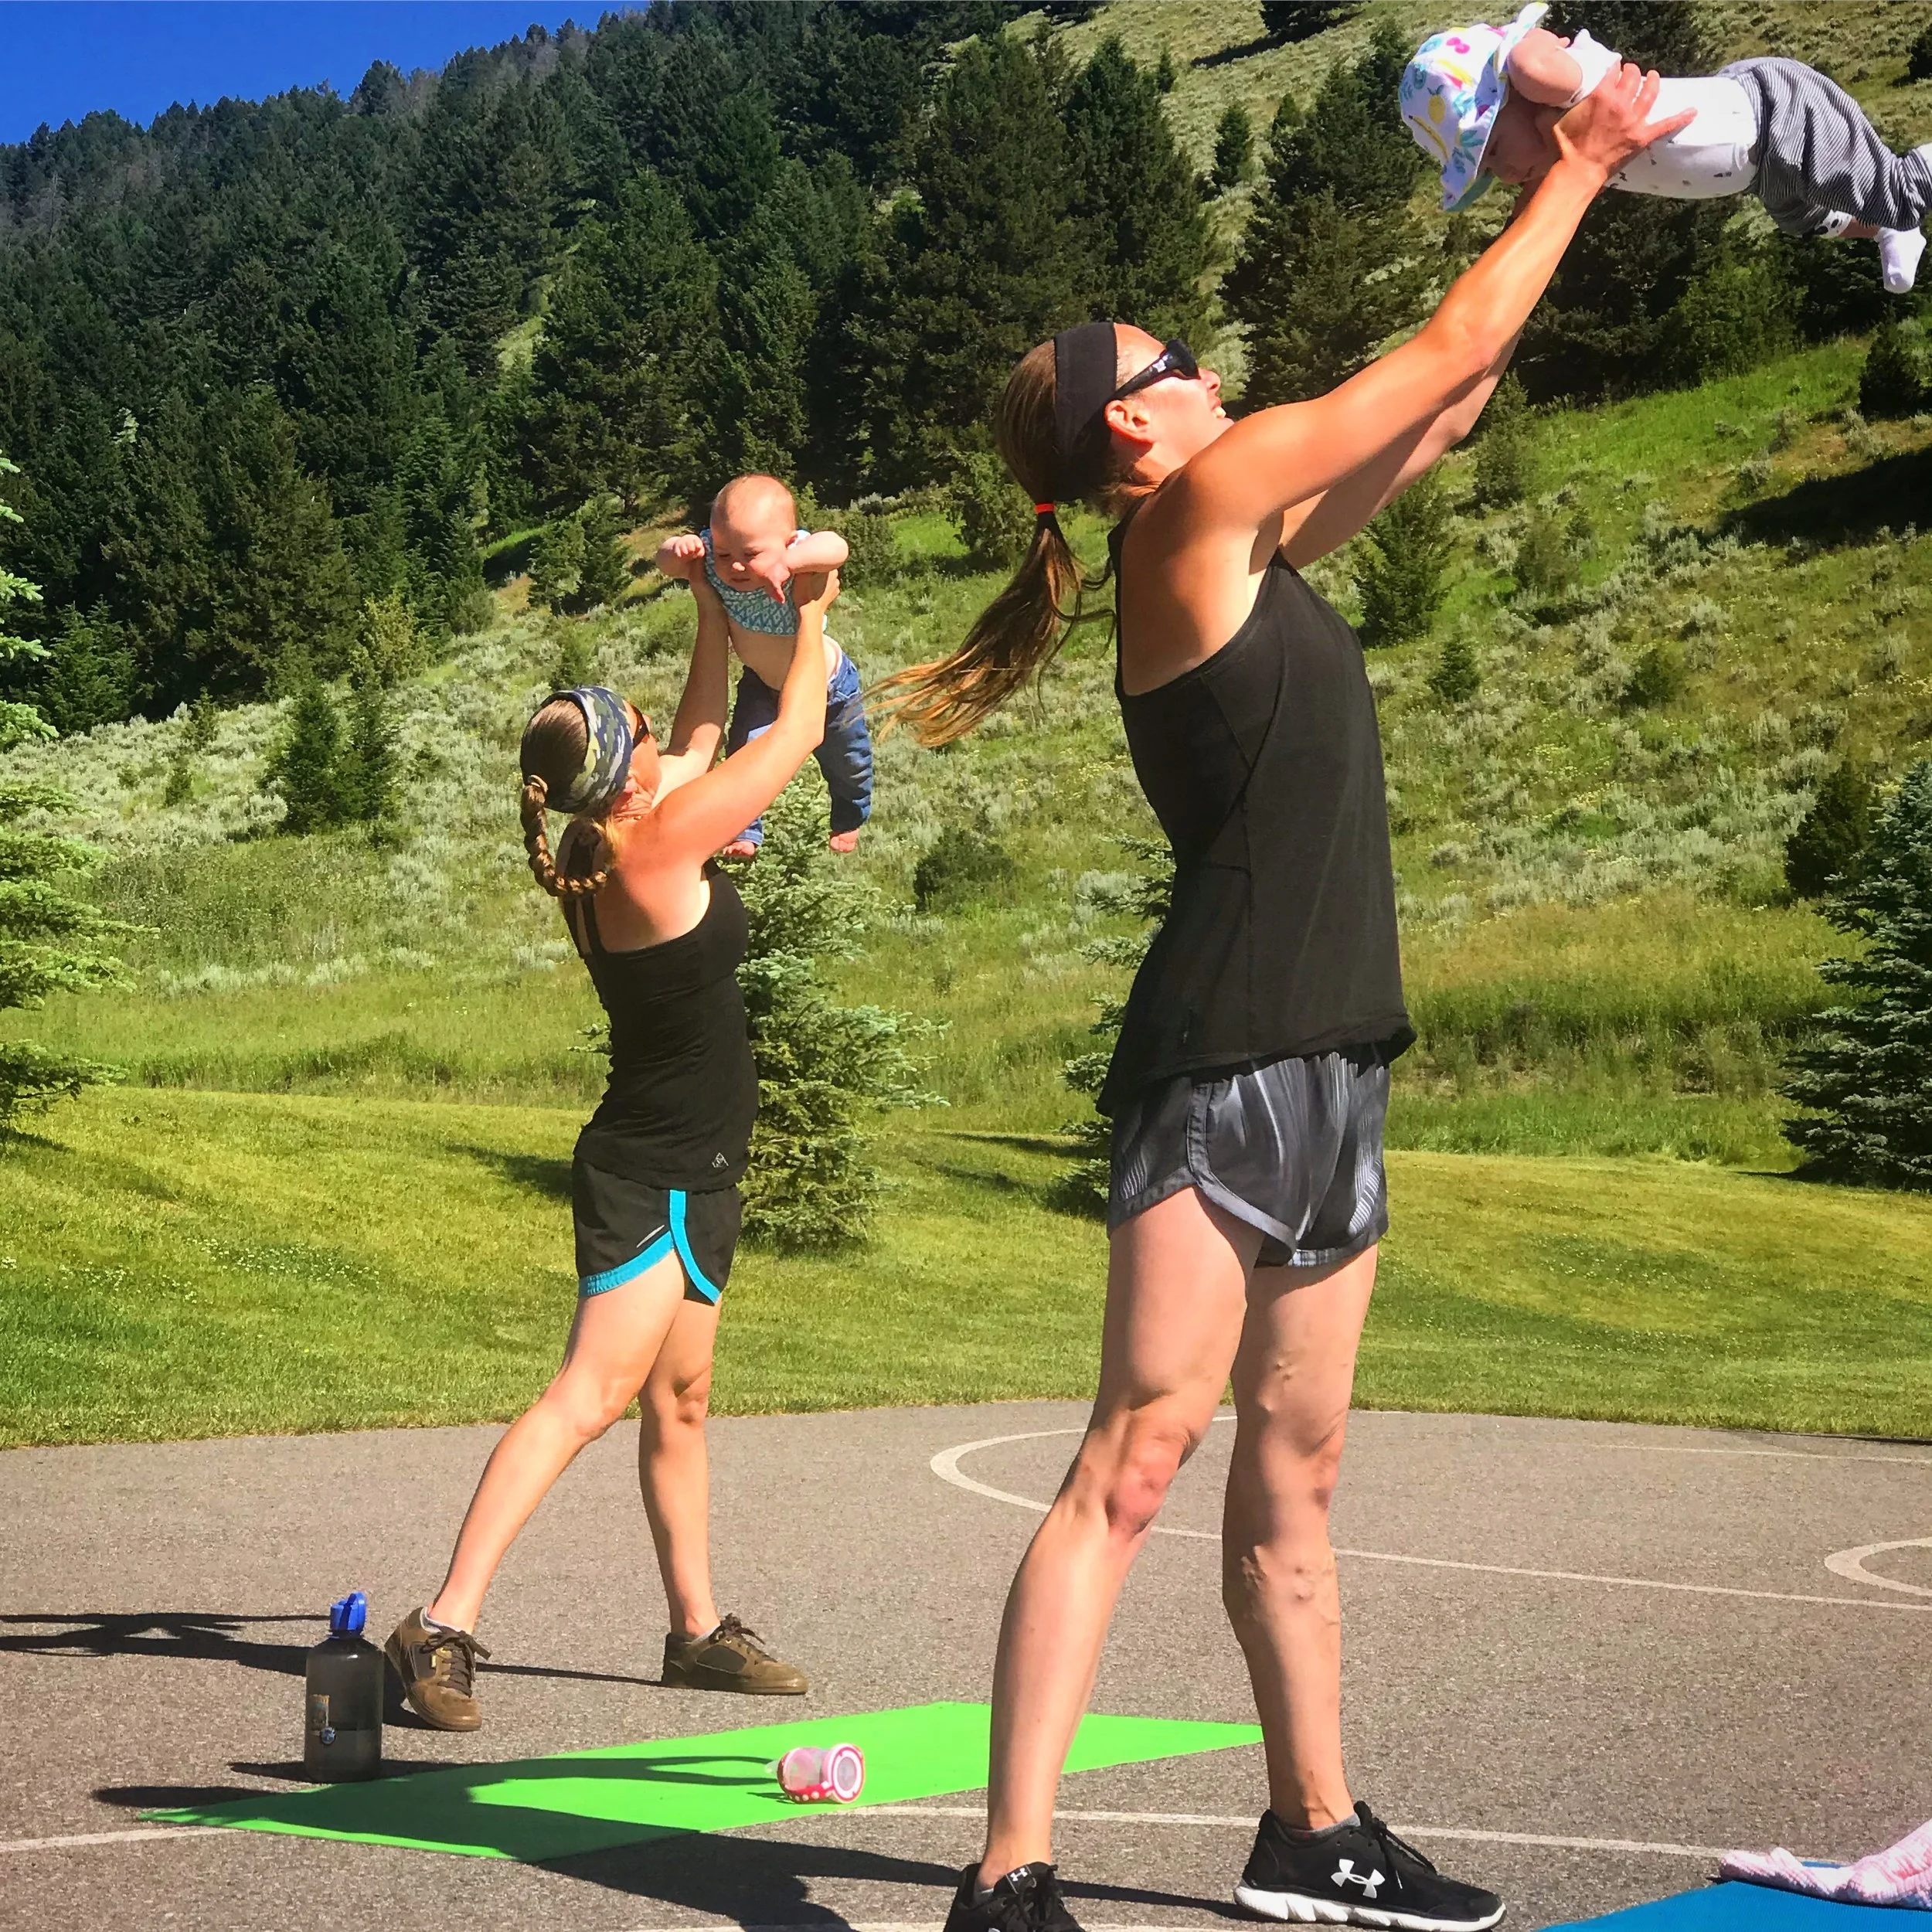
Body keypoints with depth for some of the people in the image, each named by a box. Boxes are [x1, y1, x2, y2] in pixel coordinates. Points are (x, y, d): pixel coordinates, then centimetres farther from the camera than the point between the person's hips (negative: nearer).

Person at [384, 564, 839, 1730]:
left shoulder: (619, 846, 4)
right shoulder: (657, 847, -19)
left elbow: (704, 739, 22)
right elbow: (799, 734, -11)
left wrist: (717, 615, 18)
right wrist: (813, 611, 2)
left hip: (687, 1175, 10)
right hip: (652, 1180, -10)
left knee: (679, 1404, 15)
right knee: (591, 1395, -14)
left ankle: (699, 1630, 25)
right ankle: (445, 1626, -16)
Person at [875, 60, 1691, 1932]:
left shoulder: (1255, 543, 18)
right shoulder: (1202, 506, -6)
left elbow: (1442, 409, 26)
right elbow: (1443, 352, -1)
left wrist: (1541, 198, 26)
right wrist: (1580, 170, 11)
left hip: (1325, 1069, 9)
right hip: (1223, 1061, -9)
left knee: (1291, 1475, 15)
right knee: (1133, 1464, -12)